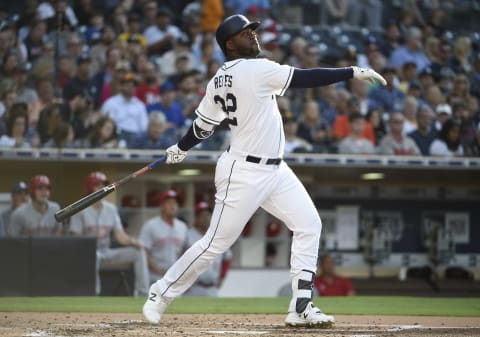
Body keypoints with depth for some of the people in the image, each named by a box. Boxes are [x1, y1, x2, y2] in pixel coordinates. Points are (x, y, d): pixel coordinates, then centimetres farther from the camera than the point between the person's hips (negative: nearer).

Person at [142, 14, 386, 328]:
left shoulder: (218, 81, 8)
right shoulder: (255, 69, -17)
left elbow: (202, 126, 14)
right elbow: (306, 78, -20)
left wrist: (180, 150, 32)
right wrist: (354, 72, -16)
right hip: (243, 172, -10)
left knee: (309, 224, 4)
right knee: (216, 243, -3)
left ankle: (301, 307, 4)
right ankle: (160, 295, 12)